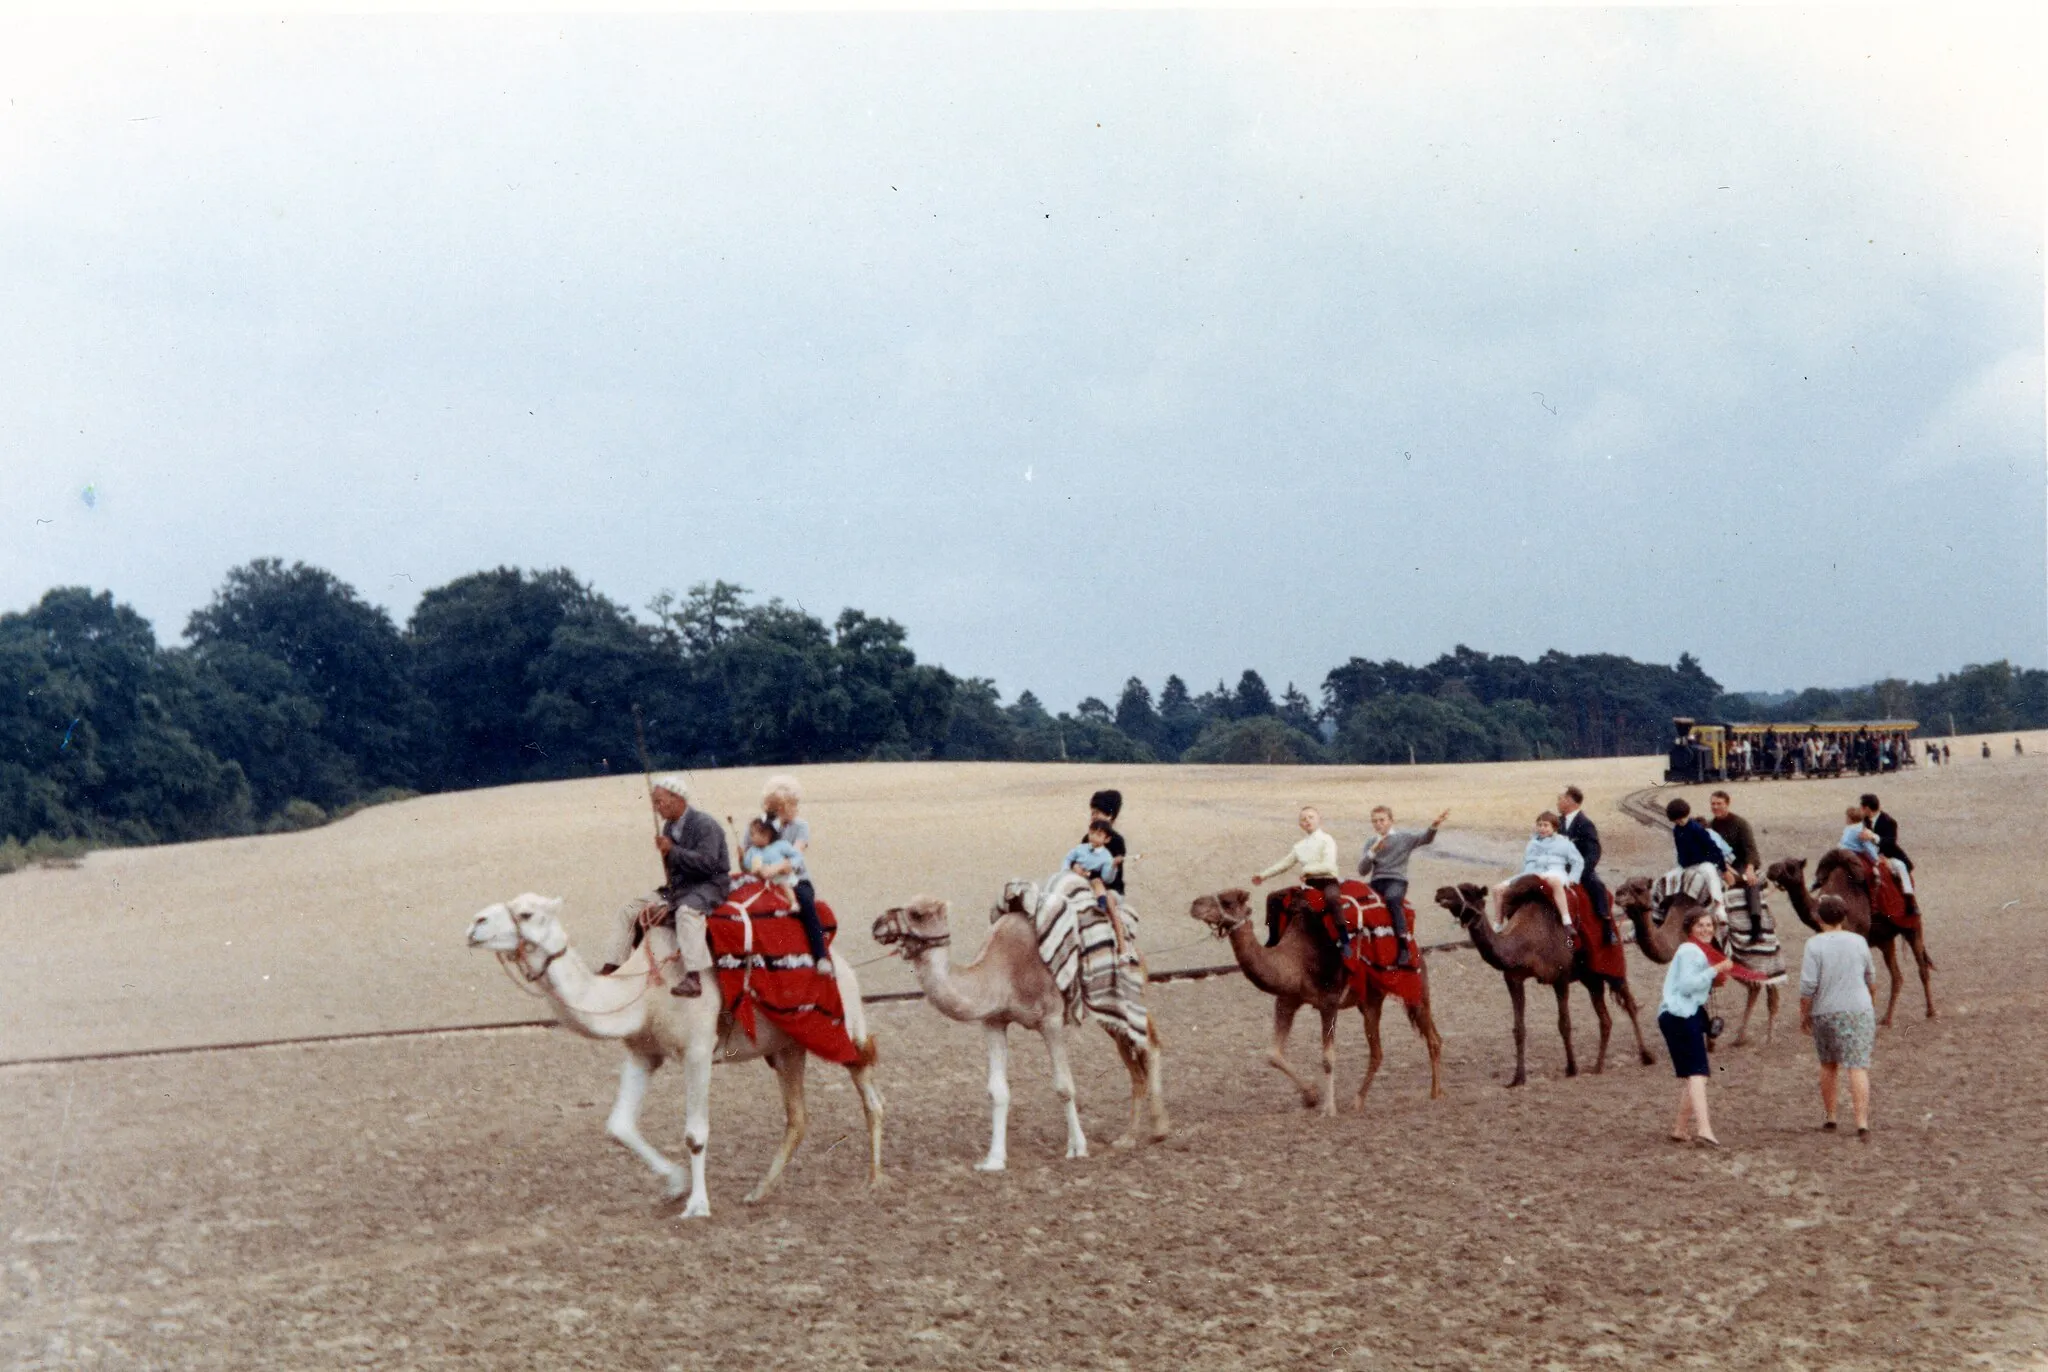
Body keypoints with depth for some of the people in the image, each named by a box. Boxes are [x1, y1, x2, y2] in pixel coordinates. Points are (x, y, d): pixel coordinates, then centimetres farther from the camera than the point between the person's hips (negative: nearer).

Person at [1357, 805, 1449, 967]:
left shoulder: (1404, 837, 9)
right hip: (1376, 882, 4)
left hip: (1397, 880, -4)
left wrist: (1433, 826, -29)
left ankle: (1403, 947, -36)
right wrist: (1373, 851, -8)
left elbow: (1425, 838, -7)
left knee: (1392, 898, -37)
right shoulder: (1370, 843, 16)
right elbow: (1362, 871, 7)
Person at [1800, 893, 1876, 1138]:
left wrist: (1803, 1015, 0)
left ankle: (1830, 1118, 24)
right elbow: (1871, 979, 14)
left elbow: (1808, 985, -12)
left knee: (1828, 1066, 18)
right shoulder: (1858, 941, 2)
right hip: (1858, 1010, 1)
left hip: (1825, 1013, -1)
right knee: (1858, 1067, -4)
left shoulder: (1814, 944, -8)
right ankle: (1862, 1122, -13)